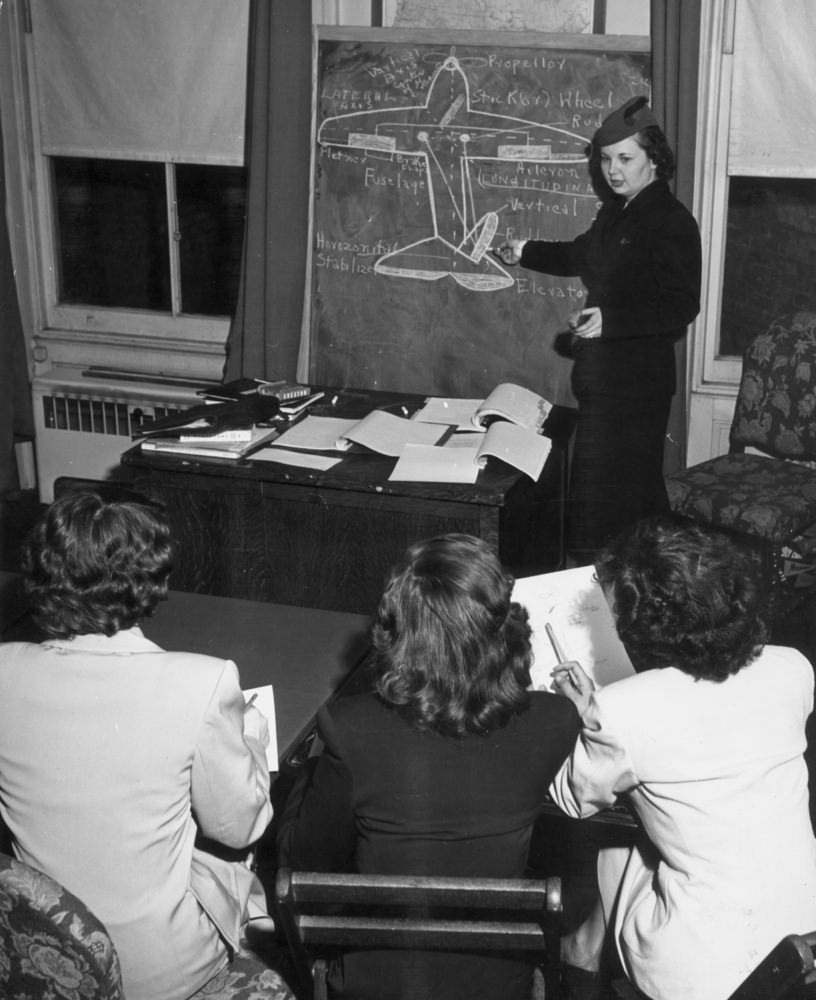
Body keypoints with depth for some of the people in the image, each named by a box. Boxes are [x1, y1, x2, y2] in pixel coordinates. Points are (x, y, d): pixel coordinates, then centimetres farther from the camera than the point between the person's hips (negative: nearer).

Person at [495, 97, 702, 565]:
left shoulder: (671, 221, -16)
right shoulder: (617, 212, 12)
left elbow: (682, 306, -23)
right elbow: (580, 256, 32)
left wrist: (612, 319, -32)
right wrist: (527, 252, 29)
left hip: (637, 381, -9)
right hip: (603, 376, 9)